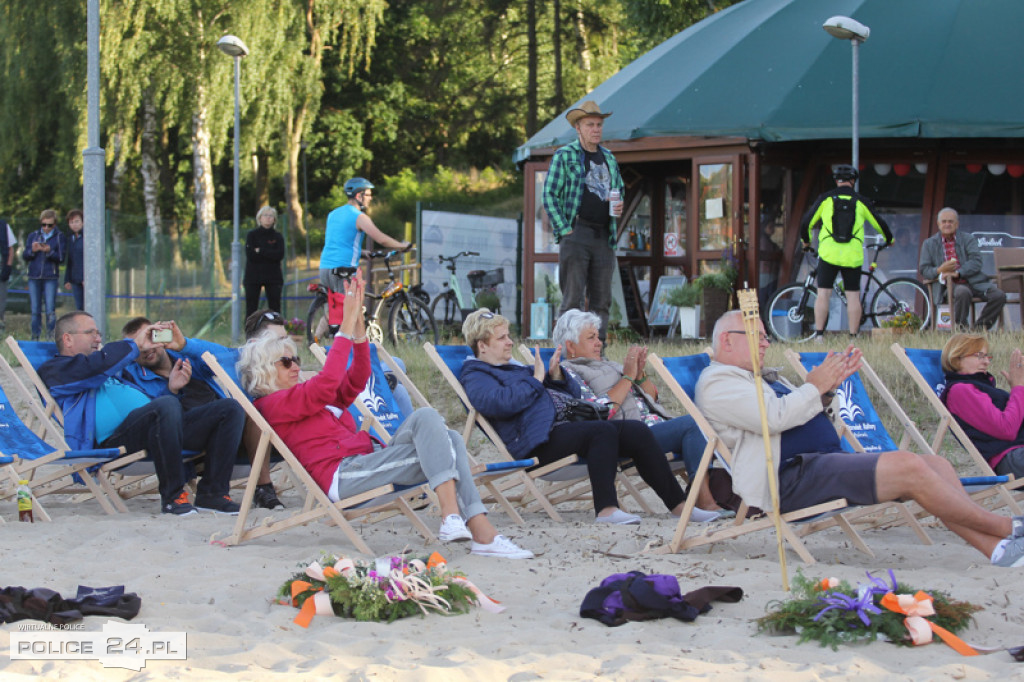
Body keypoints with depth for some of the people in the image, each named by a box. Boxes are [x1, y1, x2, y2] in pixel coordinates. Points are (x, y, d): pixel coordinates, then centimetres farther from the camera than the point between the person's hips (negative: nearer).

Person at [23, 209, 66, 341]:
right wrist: (32, 250, -12)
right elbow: (24, 255, 8)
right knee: (35, 310, 5)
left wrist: (49, 251, -19)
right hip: (34, 276, 3)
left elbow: (61, 258, -3)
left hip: (50, 277, -3)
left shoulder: (59, 237, 3)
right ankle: (35, 337, 12)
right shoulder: (33, 236, 11)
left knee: (50, 310, -8)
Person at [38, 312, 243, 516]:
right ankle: (172, 496, -28)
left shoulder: (114, 372, 40)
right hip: (116, 437, -9)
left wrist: (171, 388, 16)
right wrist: (134, 344, -1)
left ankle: (212, 493, -13)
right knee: (167, 405, -39)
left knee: (231, 409, -7)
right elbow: (94, 368, -9)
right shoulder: (54, 369, 14)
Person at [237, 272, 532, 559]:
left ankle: (483, 534, -19)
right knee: (426, 417, -21)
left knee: (449, 440, -8)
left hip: (368, 458, 9)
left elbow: (355, 381, 18)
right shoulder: (272, 404, 3)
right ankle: (451, 517, -33)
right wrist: (346, 326, -13)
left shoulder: (303, 395, 30)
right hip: (344, 473, -9)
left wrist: (357, 322, 7)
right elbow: (327, 385, -14)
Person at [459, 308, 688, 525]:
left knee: (637, 431, -9)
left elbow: (574, 393, 30)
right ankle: (606, 509, -43)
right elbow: (502, 403, -19)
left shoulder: (516, 367, 31)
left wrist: (556, 376, 10)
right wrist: (536, 379, -7)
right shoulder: (476, 377, 5)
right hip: (541, 440, -9)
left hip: (572, 424, 9)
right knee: (603, 430, -33)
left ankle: (678, 505, -13)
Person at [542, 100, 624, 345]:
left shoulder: (608, 158, 18)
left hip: (604, 236, 6)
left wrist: (618, 207, 7)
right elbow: (549, 195, -3)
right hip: (576, 234, -6)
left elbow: (619, 190, 31)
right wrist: (564, 229, -11)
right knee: (573, 299, -8)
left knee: (601, 300, 5)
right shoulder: (565, 156, 1)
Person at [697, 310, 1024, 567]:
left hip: (827, 460, 11)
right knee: (910, 467, -24)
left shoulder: (762, 378, 30)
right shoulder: (717, 381, -3)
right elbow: (773, 417, -18)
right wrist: (815, 388, -6)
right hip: (792, 477, -11)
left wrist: (826, 388, 11)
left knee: (936, 465, -5)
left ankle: (996, 548, -17)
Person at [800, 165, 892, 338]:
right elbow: (879, 223, 15)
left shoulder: (825, 199, 5)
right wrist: (889, 239, 35)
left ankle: (819, 335, -5)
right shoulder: (861, 201, 6)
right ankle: (853, 337, 4)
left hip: (828, 253, 0)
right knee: (853, 296, 5)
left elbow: (807, 222, 11)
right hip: (852, 256, 0)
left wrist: (806, 242, 29)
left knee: (823, 294, 1)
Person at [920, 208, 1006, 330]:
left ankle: (981, 327, -3)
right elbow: (924, 270, 7)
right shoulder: (929, 244, 13)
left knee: (999, 295, -22)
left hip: (973, 282, 3)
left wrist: (957, 273, -19)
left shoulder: (968, 239, 12)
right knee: (963, 292, -39)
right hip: (948, 284, -2)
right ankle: (960, 328, -18)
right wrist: (939, 270, -15)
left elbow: (976, 262, -3)